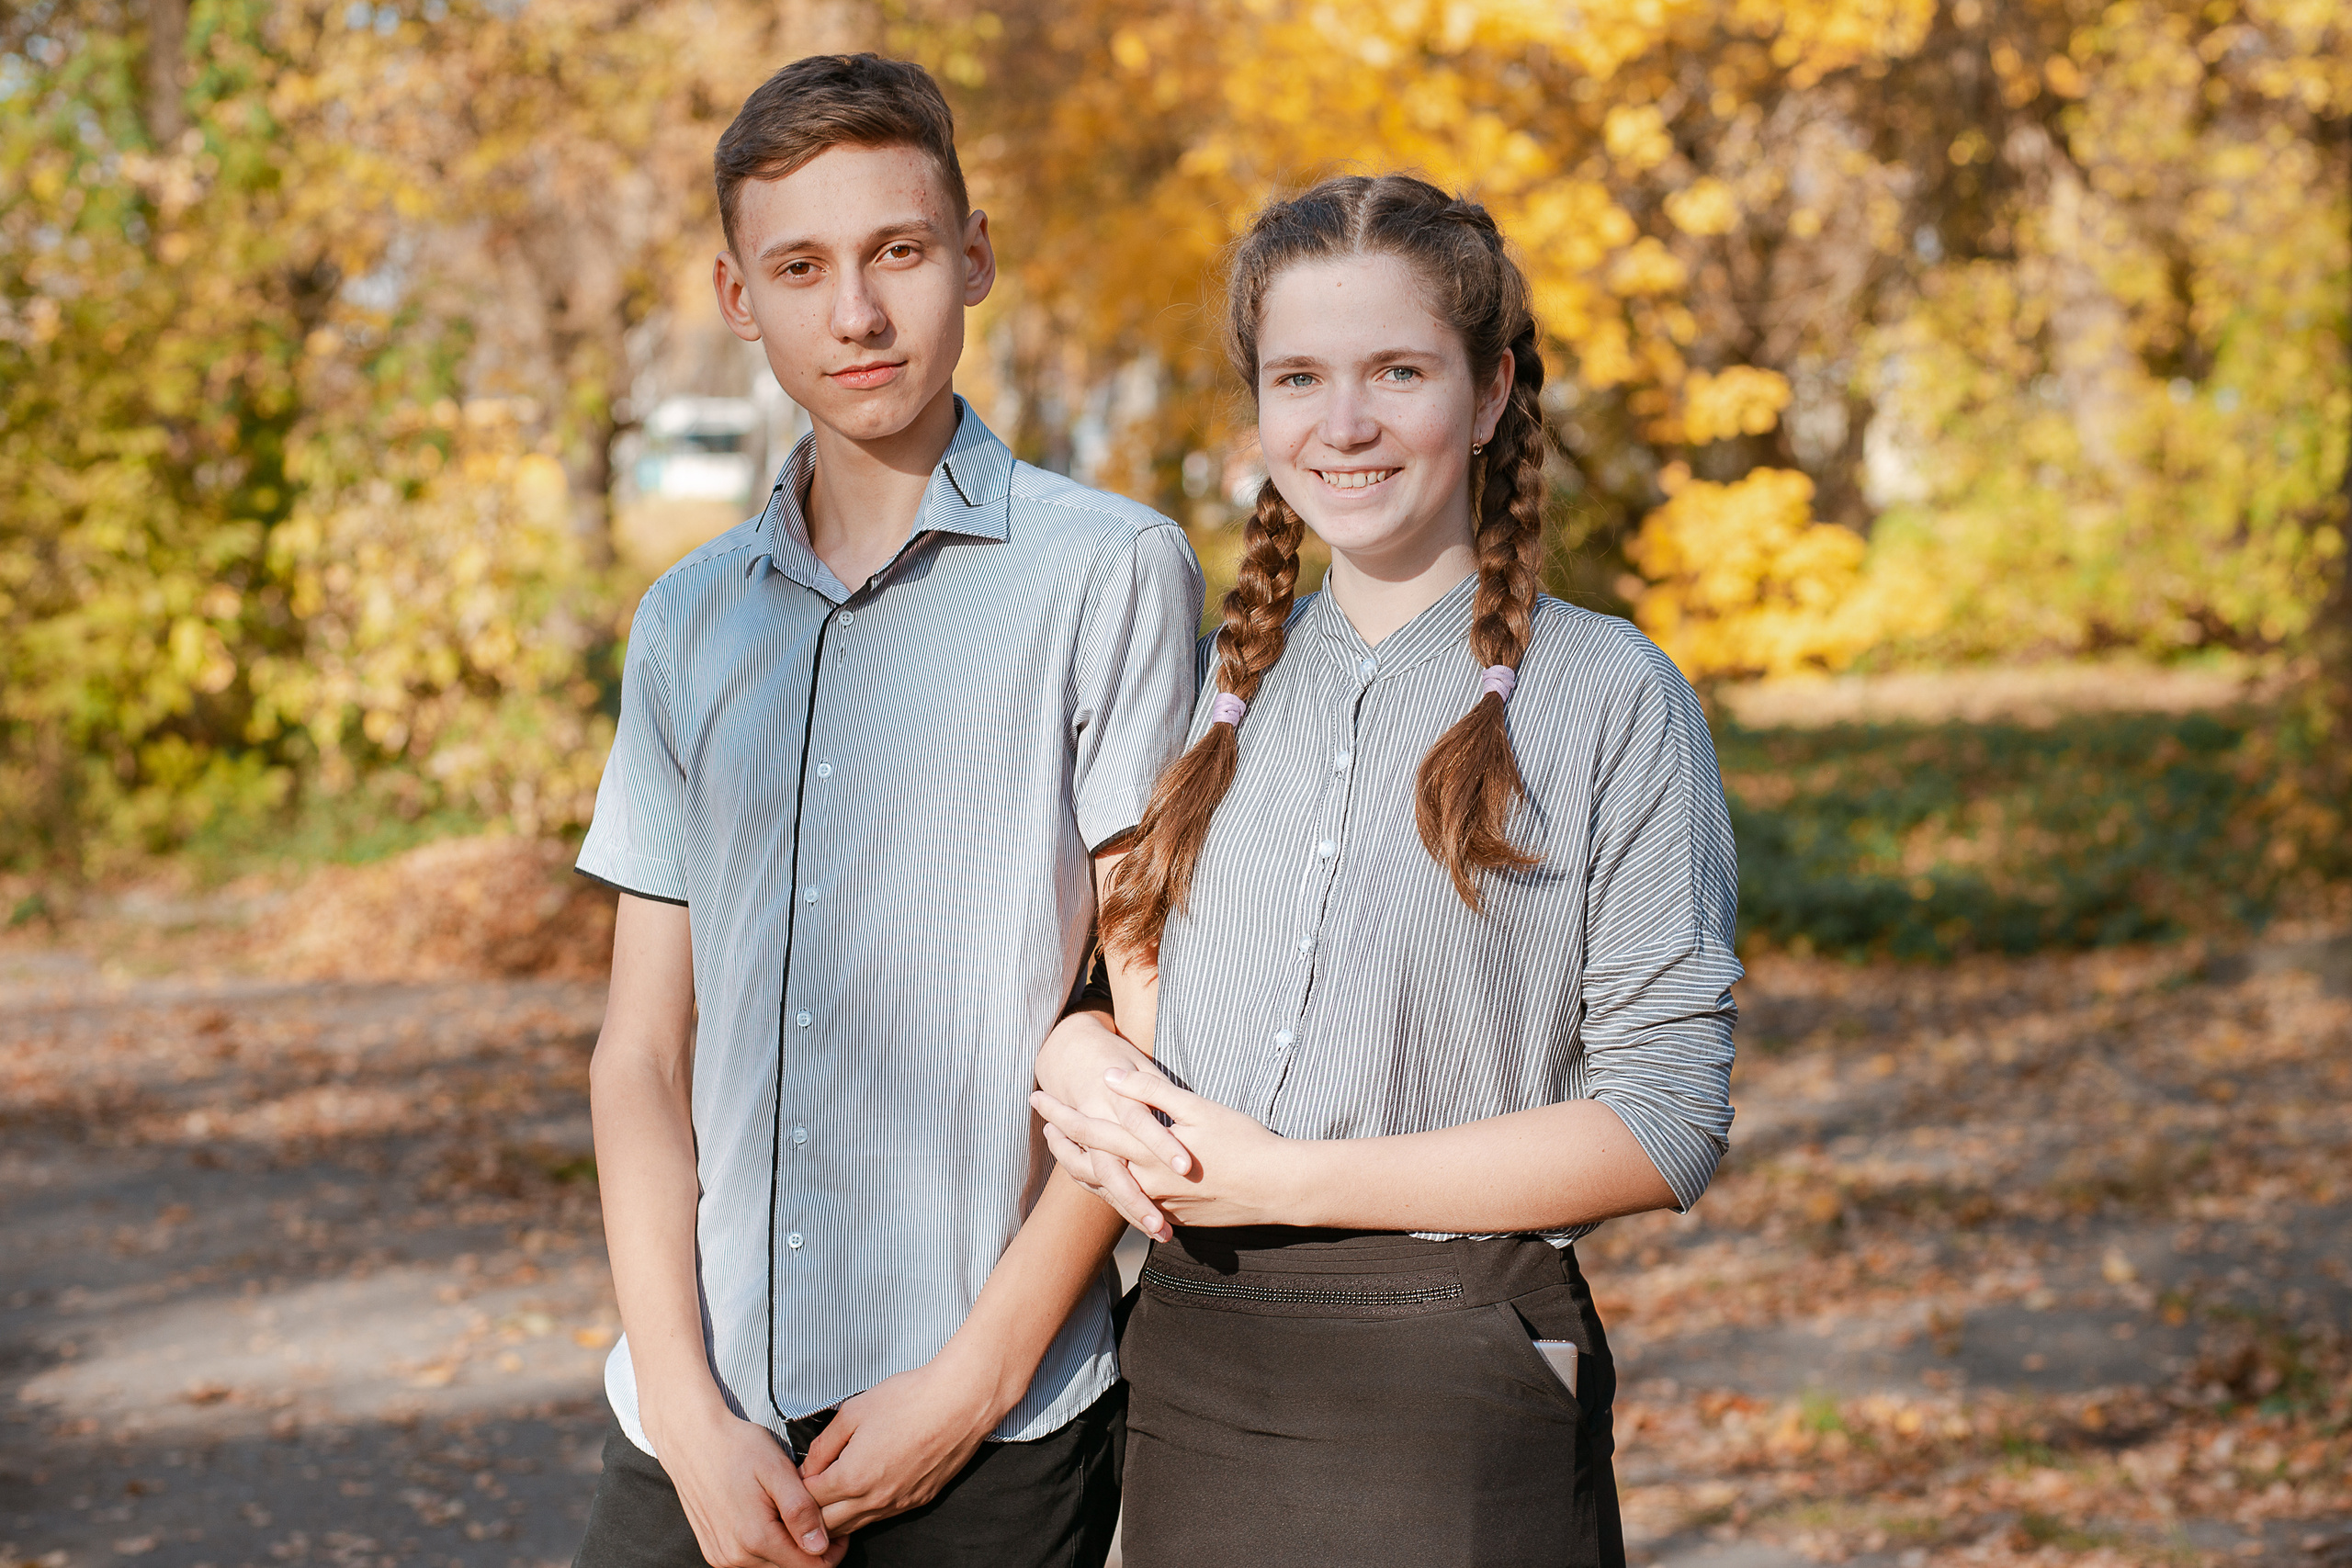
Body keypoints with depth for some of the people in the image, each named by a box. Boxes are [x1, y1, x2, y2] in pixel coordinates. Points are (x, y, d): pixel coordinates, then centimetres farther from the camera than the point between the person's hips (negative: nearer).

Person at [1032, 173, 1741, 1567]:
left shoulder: (1609, 696, -7)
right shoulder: (1217, 685, 9)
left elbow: (1667, 1120, -12)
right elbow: (1118, 959, 18)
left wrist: (1286, 1180, -17)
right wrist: (1076, 1054, -7)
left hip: (1453, 1400, -4)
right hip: (1188, 1381, 5)